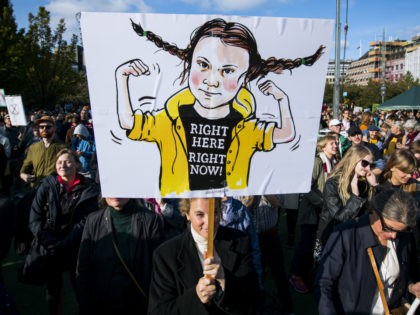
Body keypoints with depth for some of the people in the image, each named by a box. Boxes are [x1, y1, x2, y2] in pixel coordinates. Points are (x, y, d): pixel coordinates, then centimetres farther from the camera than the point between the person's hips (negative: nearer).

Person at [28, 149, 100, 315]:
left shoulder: (88, 188, -5)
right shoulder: (47, 184, 0)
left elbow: (85, 221, -10)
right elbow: (35, 218, -4)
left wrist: (63, 244, -16)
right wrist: (50, 243, -15)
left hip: (76, 248, -2)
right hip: (50, 249, 2)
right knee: (52, 288, 13)